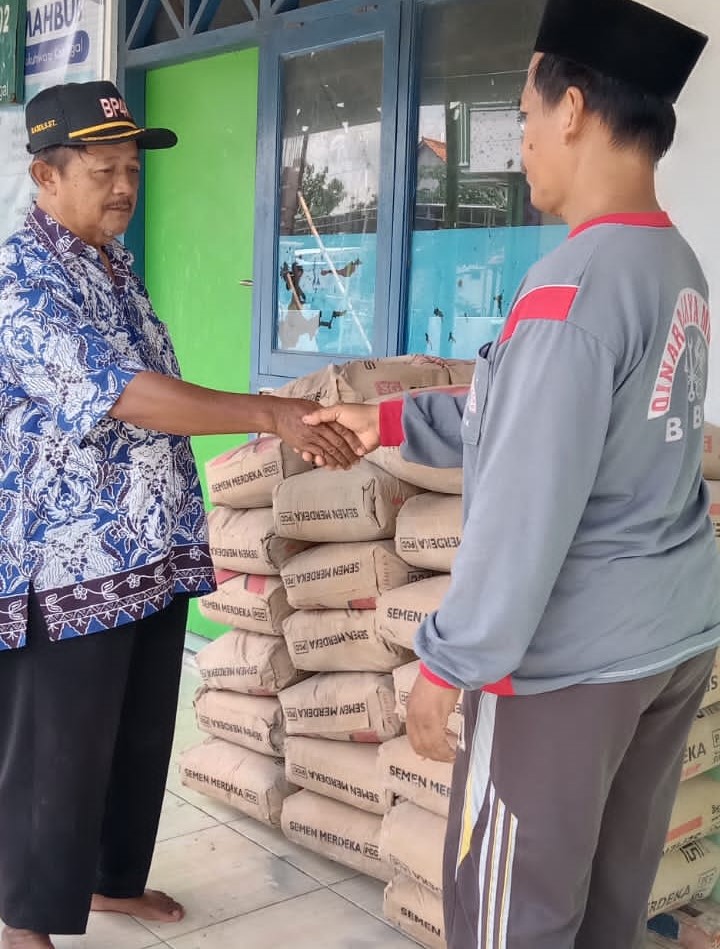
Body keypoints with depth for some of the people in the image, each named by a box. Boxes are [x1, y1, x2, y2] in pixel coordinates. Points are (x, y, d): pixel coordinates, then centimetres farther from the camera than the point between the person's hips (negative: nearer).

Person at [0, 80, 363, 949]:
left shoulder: (115, 268, 12)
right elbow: (124, 394, -28)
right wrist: (269, 413, -32)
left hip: (152, 555, 9)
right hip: (70, 569, -8)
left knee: (142, 738, 19)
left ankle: (113, 878, 39)